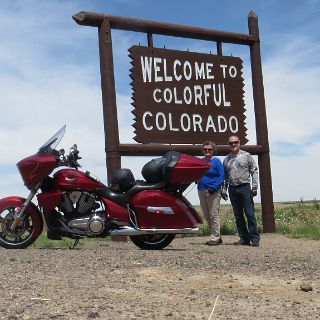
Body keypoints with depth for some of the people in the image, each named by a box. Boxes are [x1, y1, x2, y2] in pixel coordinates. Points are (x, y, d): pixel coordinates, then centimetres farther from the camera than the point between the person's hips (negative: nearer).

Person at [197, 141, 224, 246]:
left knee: (214, 215, -7)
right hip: (202, 191, 6)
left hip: (213, 191, -6)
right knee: (207, 216, 9)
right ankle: (217, 237, 18)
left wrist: (214, 187, -17)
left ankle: (215, 238, -2)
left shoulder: (217, 161, -1)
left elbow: (221, 177, -6)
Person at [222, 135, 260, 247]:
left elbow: (254, 171, 2)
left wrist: (254, 187, -7)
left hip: (244, 187, -4)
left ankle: (254, 238, -4)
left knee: (250, 214, -7)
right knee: (238, 216, 6)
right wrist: (224, 189, 9)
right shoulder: (226, 159, 16)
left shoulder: (246, 156, 5)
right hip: (232, 189, 4)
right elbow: (225, 176, 18)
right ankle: (244, 238, 11)